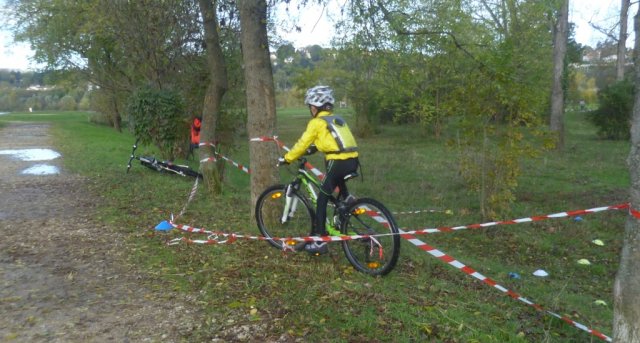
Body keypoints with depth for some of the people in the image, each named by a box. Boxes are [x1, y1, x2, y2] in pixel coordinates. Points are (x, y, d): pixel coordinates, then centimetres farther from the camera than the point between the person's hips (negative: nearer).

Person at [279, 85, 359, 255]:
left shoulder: (317, 122, 1)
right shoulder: (337, 119, 22)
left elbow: (302, 144, 2)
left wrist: (287, 158, 13)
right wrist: (316, 146, 41)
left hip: (338, 162, -7)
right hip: (353, 161, 7)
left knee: (322, 200, 3)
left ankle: (320, 242, 3)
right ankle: (346, 198, 19)